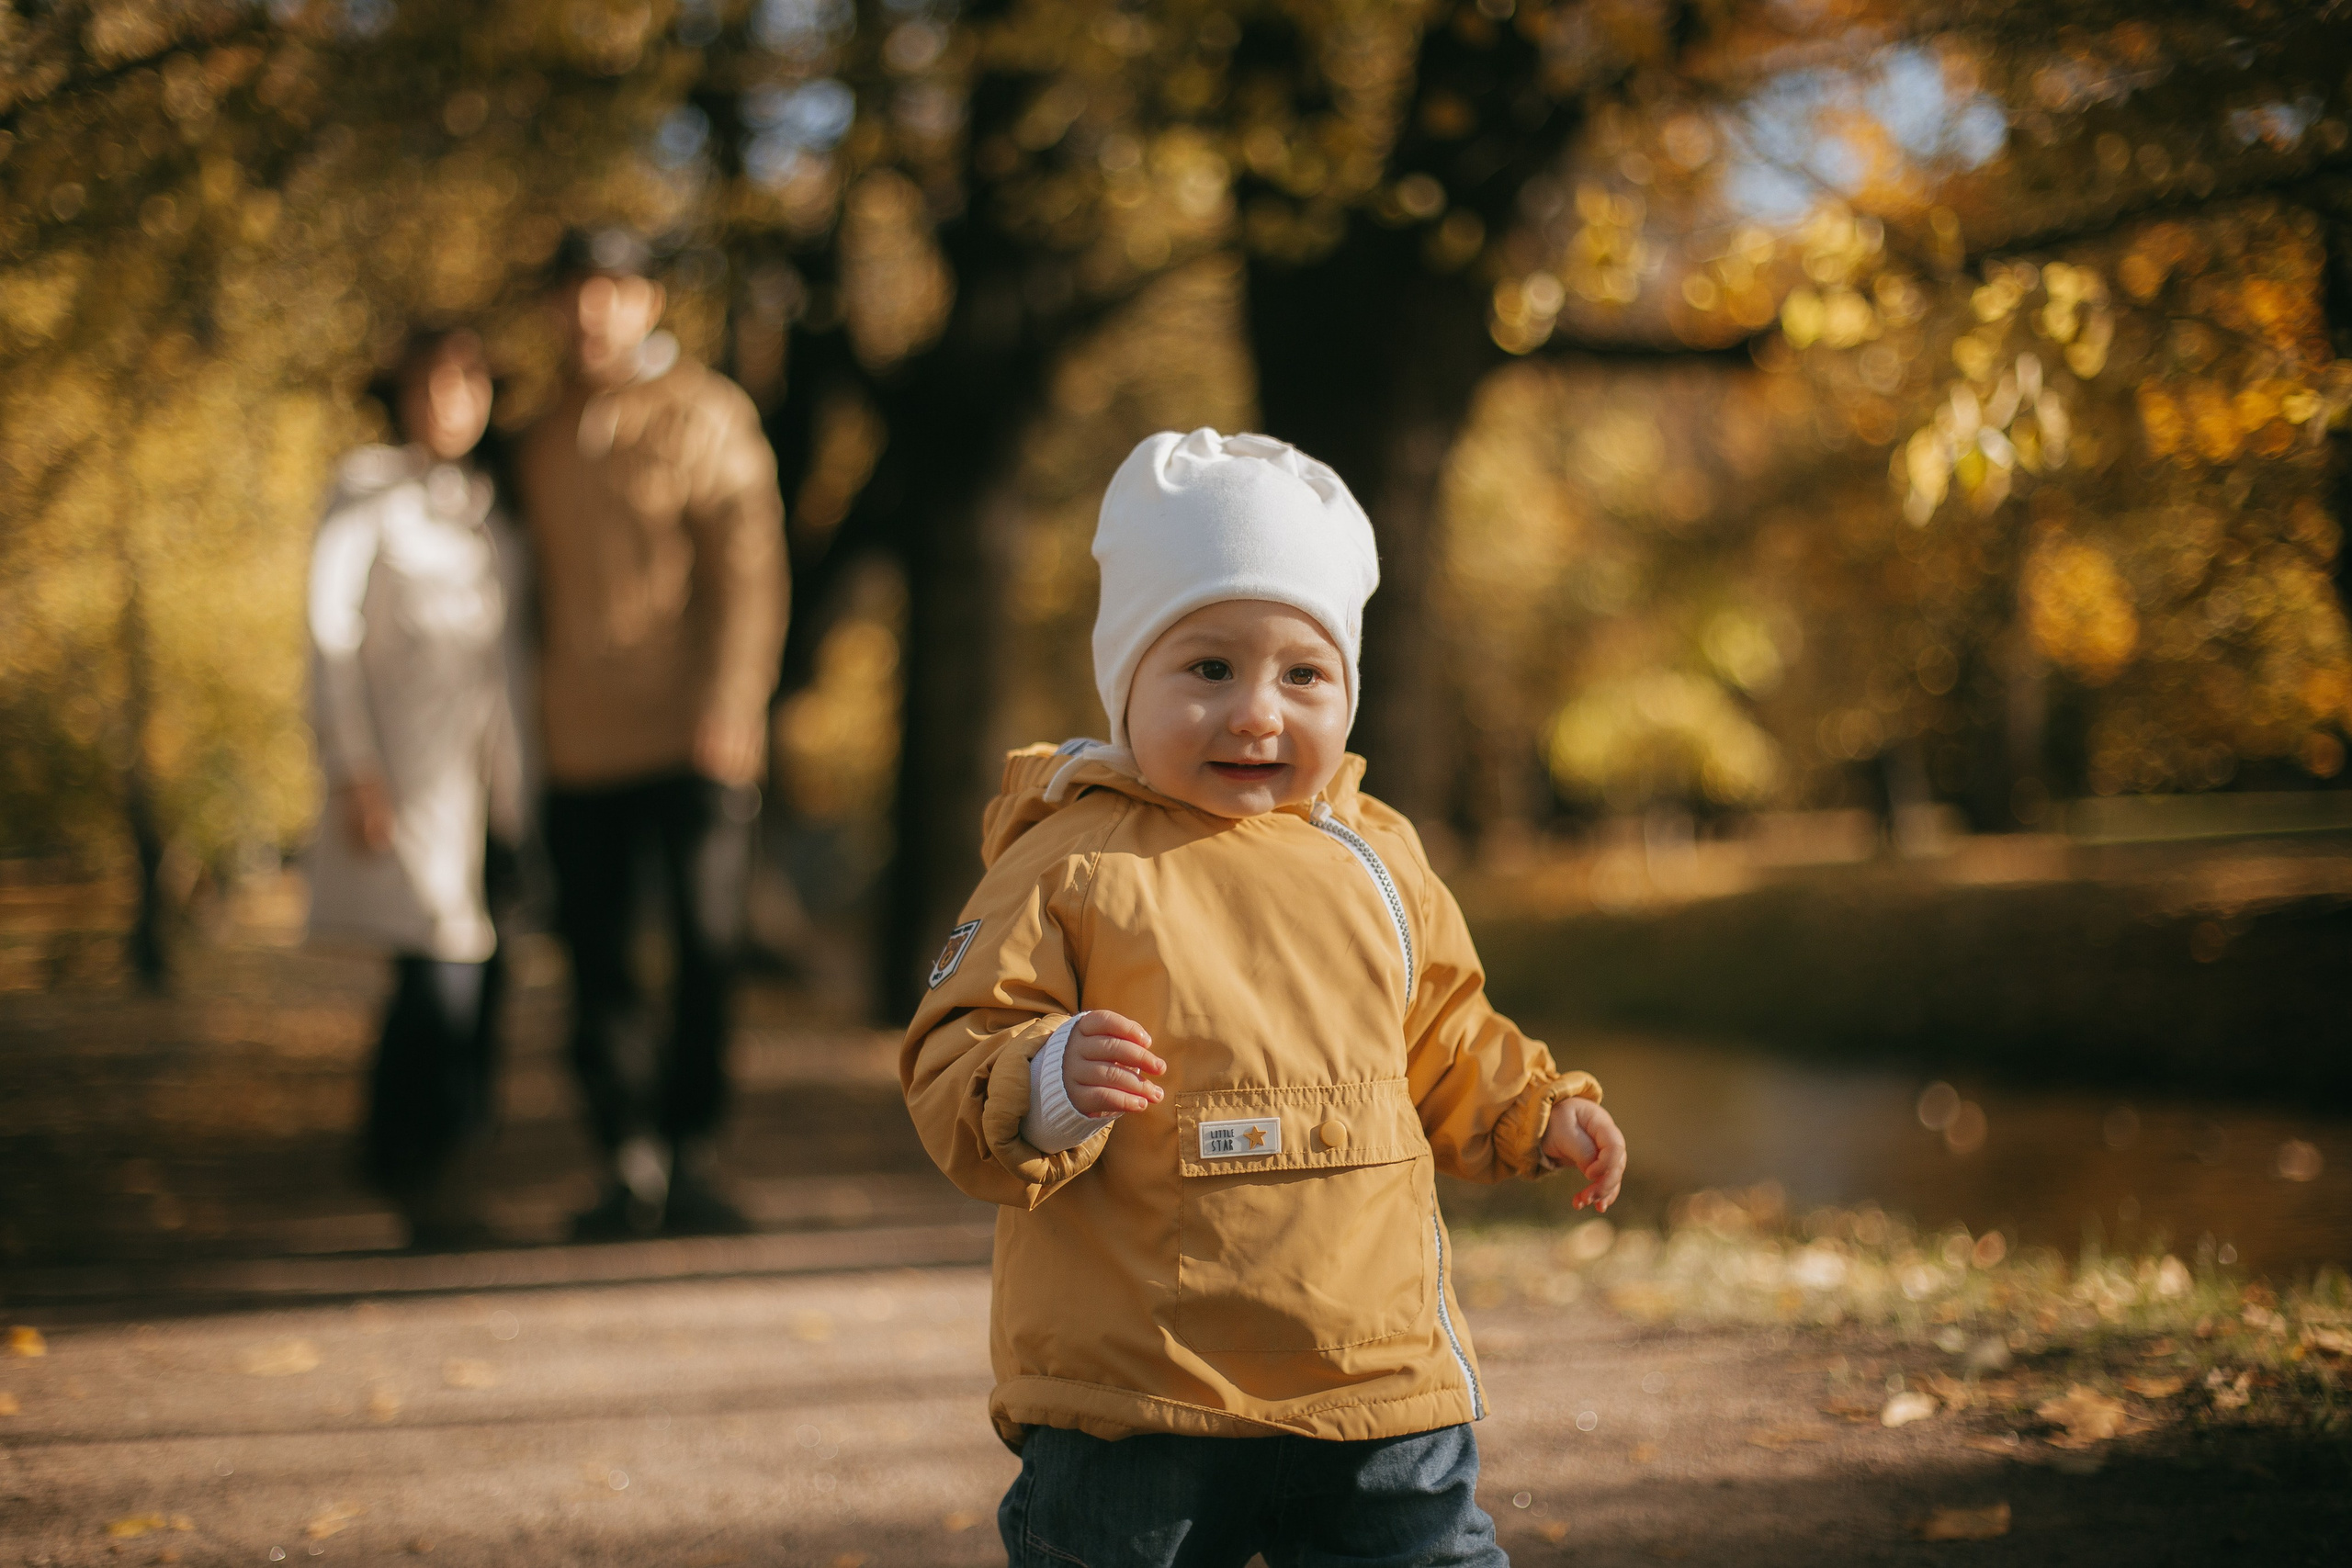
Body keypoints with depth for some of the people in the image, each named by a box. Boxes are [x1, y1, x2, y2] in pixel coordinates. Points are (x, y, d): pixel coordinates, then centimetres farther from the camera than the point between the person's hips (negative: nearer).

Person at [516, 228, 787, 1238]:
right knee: (598, 959, 2)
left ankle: (691, 1163, 5)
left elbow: (749, 567, -7)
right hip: (583, 748, 5)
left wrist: (729, 706, -16)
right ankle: (631, 1164, 9)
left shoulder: (704, 416, -1)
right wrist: (540, 725, 14)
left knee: (705, 950, -4)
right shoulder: (544, 443, 16)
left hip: (692, 741, -4)